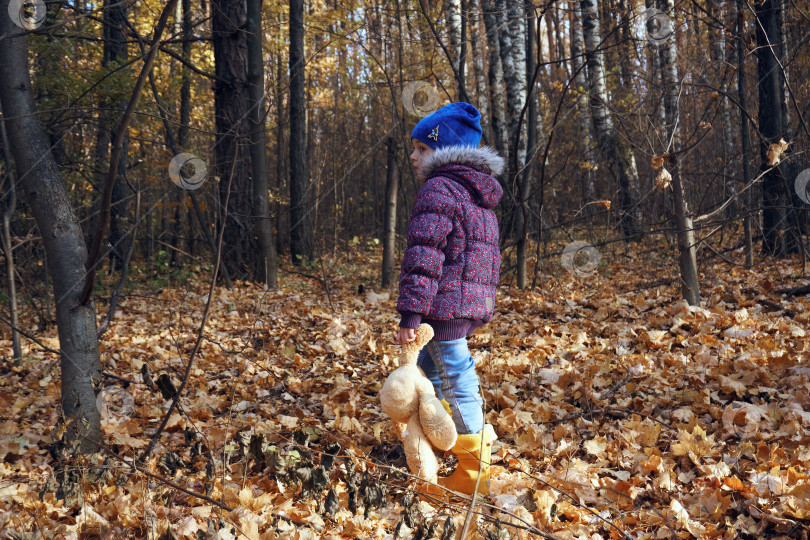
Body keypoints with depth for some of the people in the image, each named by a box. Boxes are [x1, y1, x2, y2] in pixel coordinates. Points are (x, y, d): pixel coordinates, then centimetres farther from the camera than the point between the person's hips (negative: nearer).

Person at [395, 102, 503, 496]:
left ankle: (475, 473, 5)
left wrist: (410, 313, -21)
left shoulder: (437, 190, -11)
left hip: (446, 304, -10)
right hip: (475, 303, 10)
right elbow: (490, 256, 25)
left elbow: (423, 257, -19)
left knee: (457, 382, -3)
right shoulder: (480, 197, 19)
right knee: (426, 364, 22)